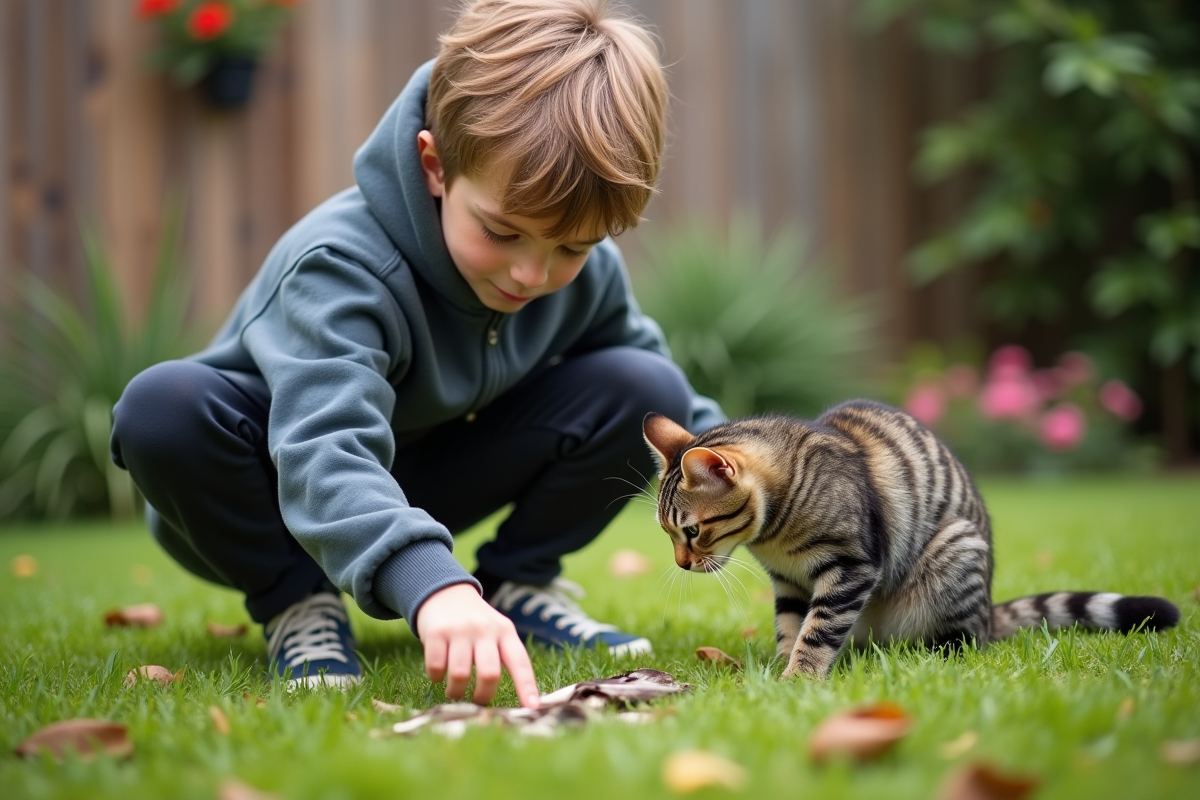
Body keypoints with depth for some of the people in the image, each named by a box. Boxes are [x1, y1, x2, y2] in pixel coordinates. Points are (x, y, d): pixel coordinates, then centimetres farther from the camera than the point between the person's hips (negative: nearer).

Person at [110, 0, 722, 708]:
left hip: (417, 488, 5)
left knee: (646, 388, -15)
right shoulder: (343, 266, -35)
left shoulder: (591, 276, -13)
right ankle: (295, 601, -15)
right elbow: (326, 451, -53)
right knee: (163, 409, -39)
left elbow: (683, 415, 8)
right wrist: (431, 584, -69)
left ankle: (518, 582, 1)